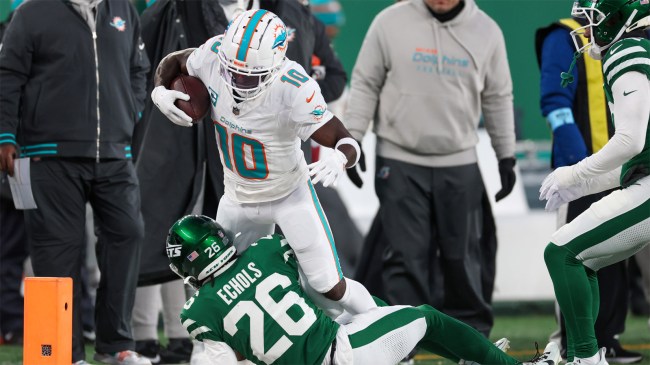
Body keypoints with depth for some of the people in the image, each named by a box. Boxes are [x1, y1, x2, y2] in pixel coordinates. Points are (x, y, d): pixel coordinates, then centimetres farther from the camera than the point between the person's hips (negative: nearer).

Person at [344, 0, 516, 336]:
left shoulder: (485, 31, 2)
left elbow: (498, 97, 10)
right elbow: (366, 84, 2)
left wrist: (506, 156, 12)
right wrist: (352, 140, -2)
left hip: (459, 166, 2)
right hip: (400, 162, -2)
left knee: (463, 258, 7)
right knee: (406, 257, -3)